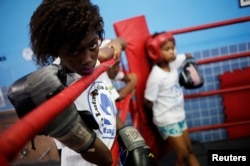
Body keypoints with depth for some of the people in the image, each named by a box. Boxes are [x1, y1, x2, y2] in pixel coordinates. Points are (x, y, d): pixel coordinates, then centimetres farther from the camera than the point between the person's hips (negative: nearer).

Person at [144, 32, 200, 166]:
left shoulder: (172, 63, -4)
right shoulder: (156, 76, -25)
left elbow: (186, 56, 21)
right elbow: (148, 102, -16)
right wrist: (162, 111, -2)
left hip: (179, 116, 8)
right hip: (167, 121, -7)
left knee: (189, 151, 18)